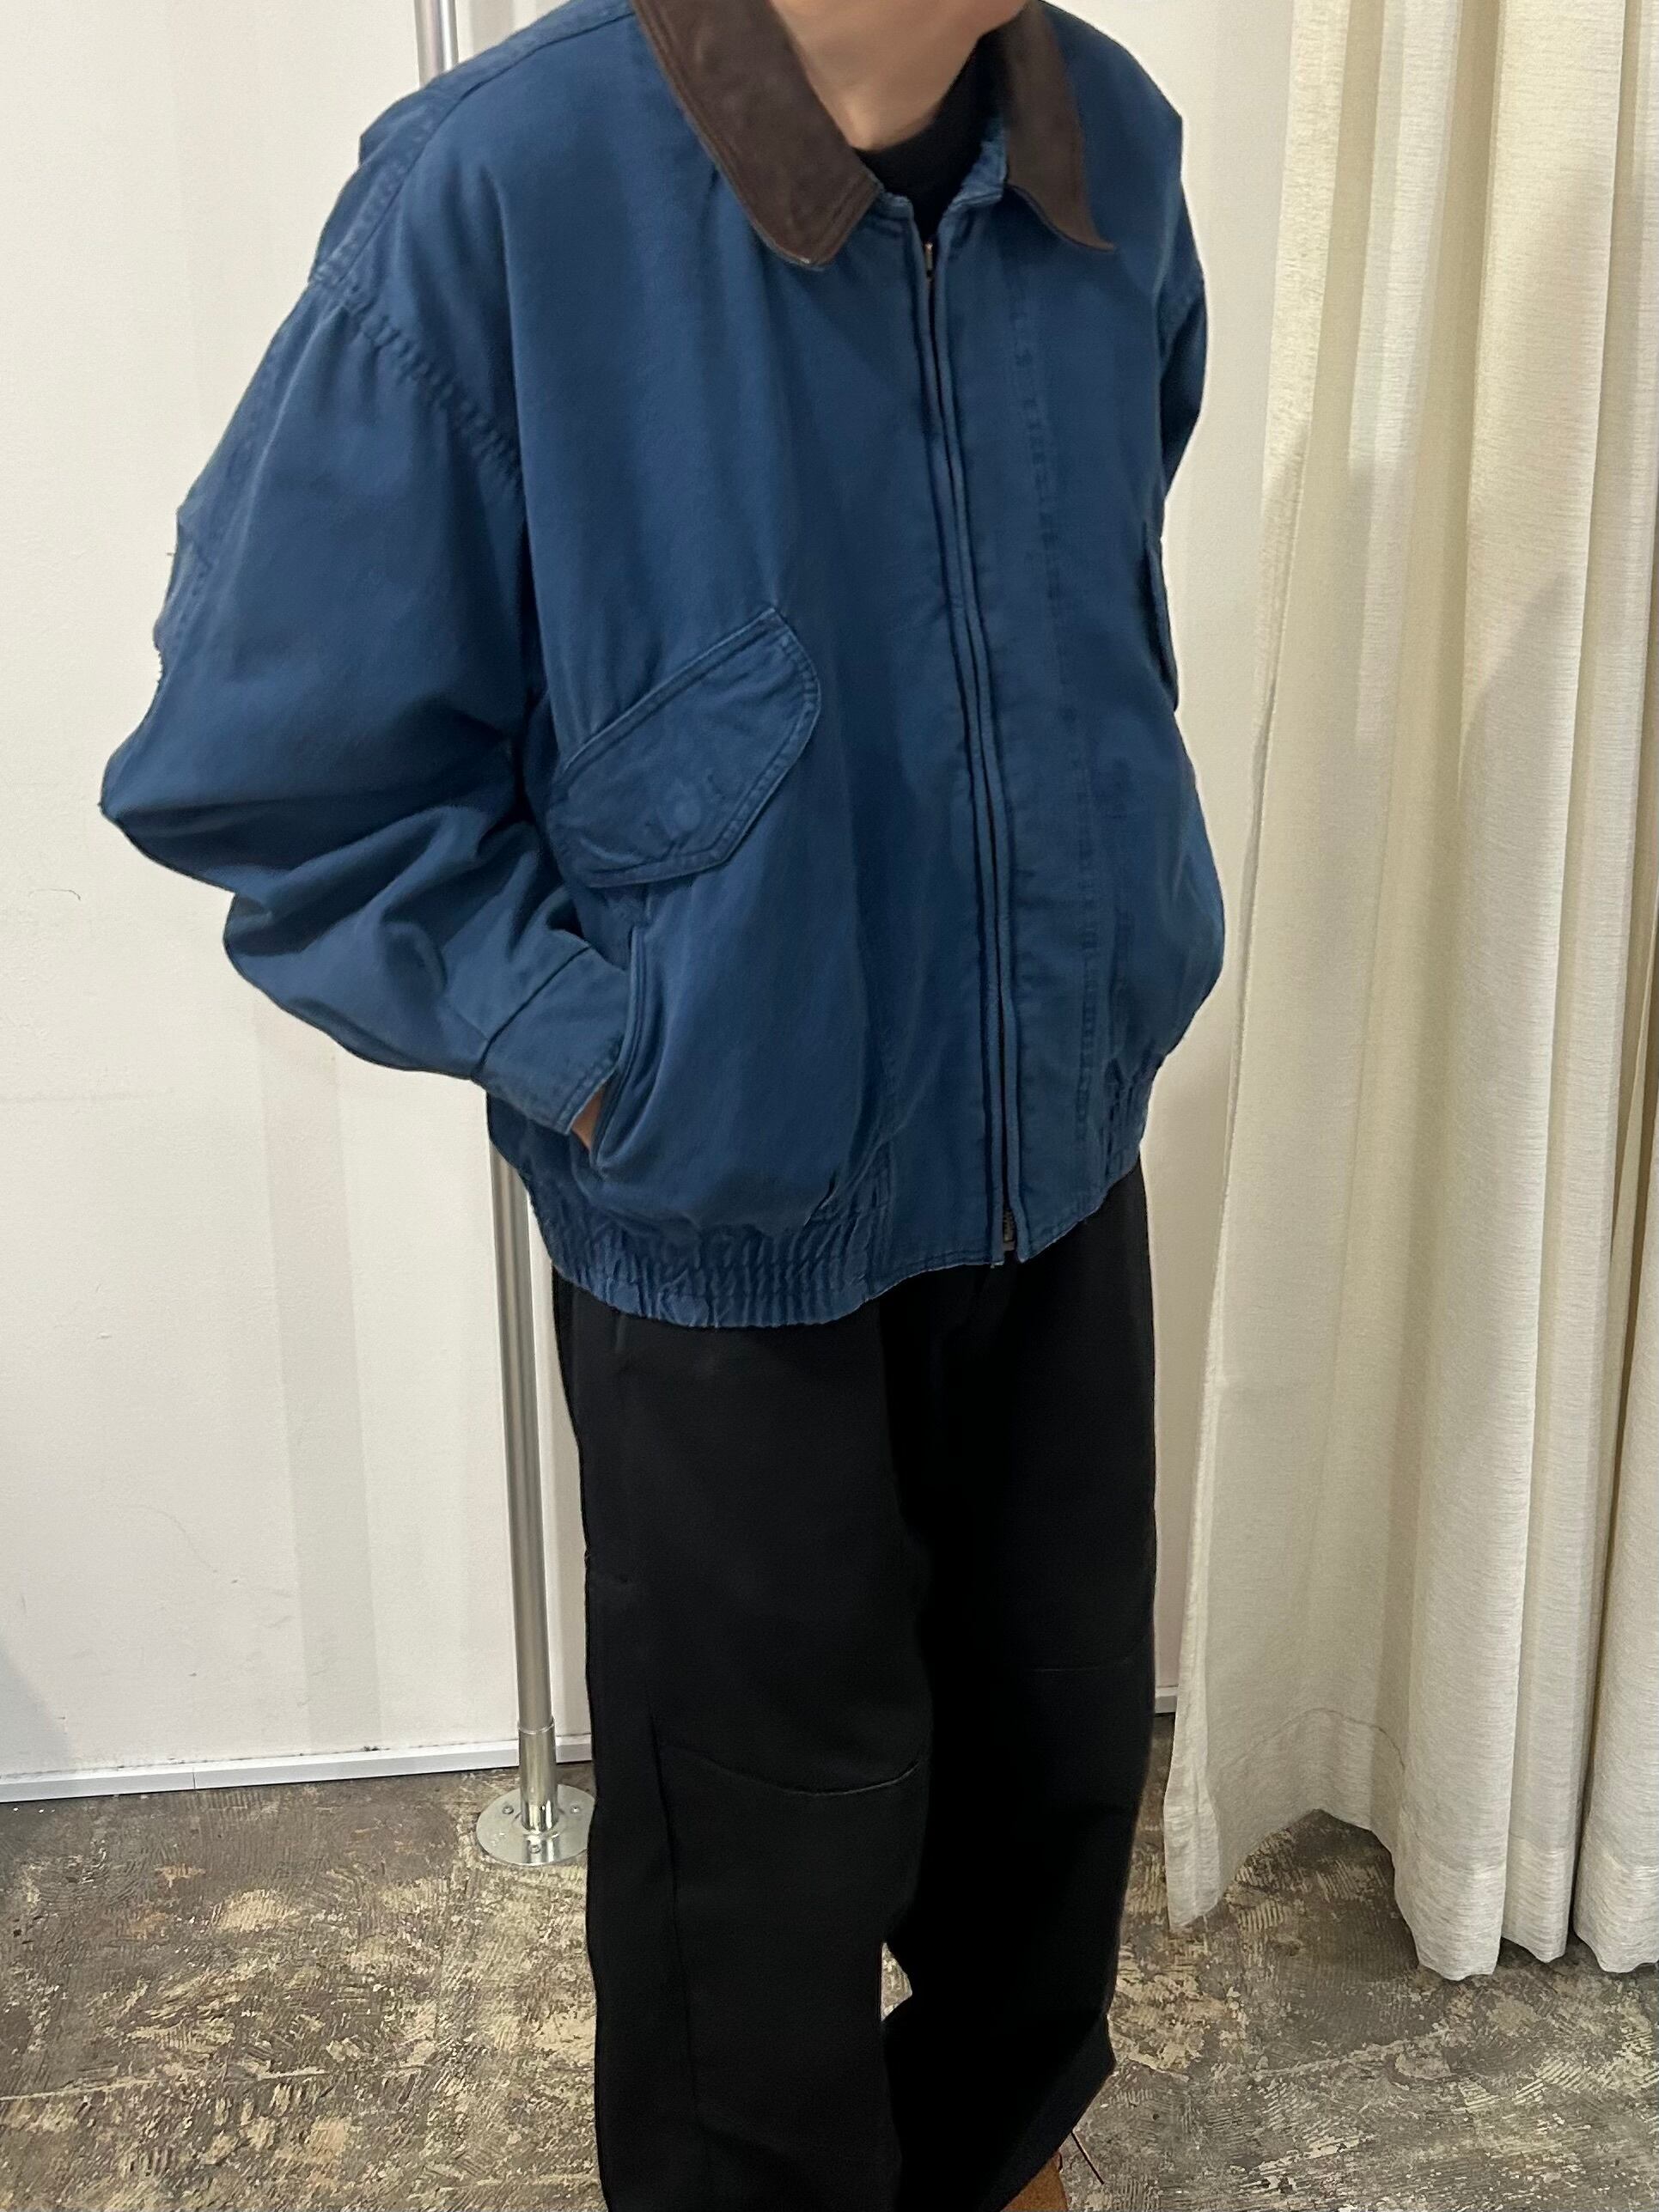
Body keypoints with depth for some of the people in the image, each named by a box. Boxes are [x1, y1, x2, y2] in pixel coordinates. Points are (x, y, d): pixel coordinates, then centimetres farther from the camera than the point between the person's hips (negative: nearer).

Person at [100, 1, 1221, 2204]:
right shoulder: (497, 191, -22)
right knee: (775, 1822, 15)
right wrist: (602, 1057, -15)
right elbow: (268, 762, -15)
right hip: (727, 1220, -5)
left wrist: (1133, 928, 11)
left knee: (1065, 1731, 23)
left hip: (1064, 1167, 6)